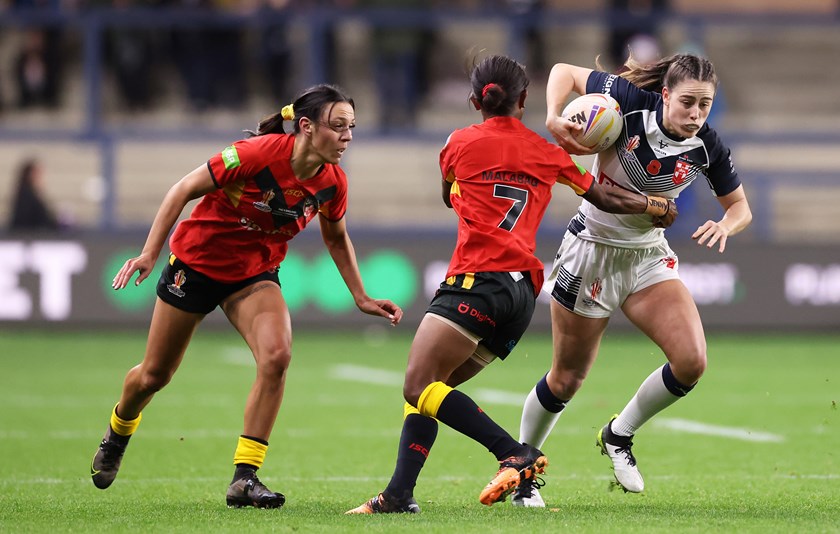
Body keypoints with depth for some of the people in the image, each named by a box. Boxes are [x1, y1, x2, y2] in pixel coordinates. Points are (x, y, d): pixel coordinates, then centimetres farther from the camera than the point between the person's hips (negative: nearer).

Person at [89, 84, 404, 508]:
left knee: (276, 355, -25)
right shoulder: (259, 153, -29)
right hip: (197, 261, -3)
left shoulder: (333, 182, -12)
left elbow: (336, 238, 10)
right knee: (155, 374, 10)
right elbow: (185, 189, -20)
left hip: (255, 274, 3)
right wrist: (149, 253, -22)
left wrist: (361, 298, 10)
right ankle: (118, 433, 45)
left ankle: (244, 477, -18)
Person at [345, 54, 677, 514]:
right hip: (525, 291, 7)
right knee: (428, 386, 12)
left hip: (477, 280, -6)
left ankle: (517, 455, -25)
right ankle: (400, 493, 0)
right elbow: (605, 198, 25)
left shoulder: (460, 143, 7)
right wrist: (659, 207, 42)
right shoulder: (547, 152, 15)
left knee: (420, 386, -14)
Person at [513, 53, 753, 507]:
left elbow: (740, 206, 2)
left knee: (691, 362, -16)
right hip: (592, 248, -3)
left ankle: (618, 435, 10)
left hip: (649, 254, 3)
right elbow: (565, 71, -9)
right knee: (566, 379, 5)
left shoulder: (707, 148, -12)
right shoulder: (629, 103, -22)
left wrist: (726, 225, -21)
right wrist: (554, 116, -28)